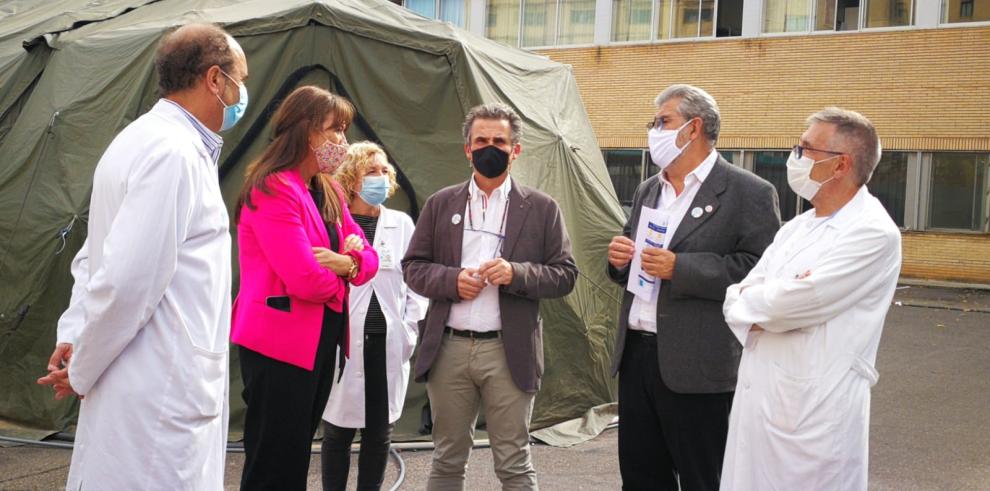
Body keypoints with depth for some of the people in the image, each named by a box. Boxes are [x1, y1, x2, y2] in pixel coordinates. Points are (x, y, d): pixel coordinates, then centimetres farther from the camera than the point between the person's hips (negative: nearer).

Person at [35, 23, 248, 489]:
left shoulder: (143, 140, 14)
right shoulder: (174, 153, -19)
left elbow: (93, 258, 19)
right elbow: (128, 279, -23)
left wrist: (72, 334, 8)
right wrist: (81, 373, -11)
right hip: (164, 398, -10)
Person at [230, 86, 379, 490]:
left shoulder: (328, 191, 12)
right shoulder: (273, 189, -16)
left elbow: (369, 258, 10)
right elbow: (306, 280, -23)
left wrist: (348, 262, -13)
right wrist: (341, 278, -2)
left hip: (320, 343, 9)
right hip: (280, 346, -9)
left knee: (296, 457, 17)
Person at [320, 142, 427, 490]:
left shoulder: (402, 223, 9)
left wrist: (410, 329, 2)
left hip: (389, 343, 3)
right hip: (343, 340, -3)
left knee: (380, 432, 8)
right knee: (339, 429, 3)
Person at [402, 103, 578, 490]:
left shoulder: (540, 208, 4)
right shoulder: (441, 204, 9)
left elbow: (565, 274, 2)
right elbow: (413, 266, 9)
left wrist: (517, 273, -16)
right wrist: (451, 280, -10)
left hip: (509, 352, -2)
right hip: (449, 348, 2)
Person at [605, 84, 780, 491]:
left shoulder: (748, 193, -8)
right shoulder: (648, 190, 15)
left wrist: (679, 268, -21)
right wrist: (619, 259, 1)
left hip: (695, 367, -7)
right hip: (635, 355, 7)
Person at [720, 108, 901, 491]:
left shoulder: (873, 233, -13)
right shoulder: (796, 228, 13)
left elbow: (791, 305, -21)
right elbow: (738, 298, 8)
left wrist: (748, 299, -1)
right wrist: (771, 306, -13)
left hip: (813, 411, -7)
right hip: (757, 397, 7)